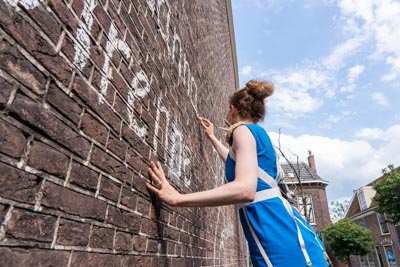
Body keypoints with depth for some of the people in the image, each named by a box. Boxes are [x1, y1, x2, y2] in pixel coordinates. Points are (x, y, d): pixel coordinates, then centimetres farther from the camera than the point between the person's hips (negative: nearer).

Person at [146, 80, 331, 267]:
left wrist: (177, 199, -26)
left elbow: (245, 189, -27)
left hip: (281, 240, -10)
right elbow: (235, 162, 41)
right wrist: (212, 137, 48)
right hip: (280, 231, 10)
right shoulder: (256, 133, 19)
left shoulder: (243, 129, -9)